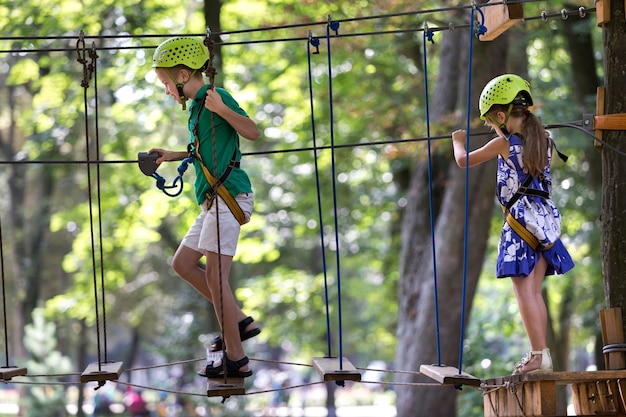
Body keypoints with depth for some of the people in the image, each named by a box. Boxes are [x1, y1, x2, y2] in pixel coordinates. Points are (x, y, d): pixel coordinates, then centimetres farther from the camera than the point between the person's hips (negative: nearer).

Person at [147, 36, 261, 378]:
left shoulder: (217, 96, -9)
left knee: (215, 275, -9)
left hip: (229, 196, -10)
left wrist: (223, 110, -33)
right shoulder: (197, 106, 18)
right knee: (183, 263, 15)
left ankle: (236, 359, -5)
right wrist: (174, 156, 28)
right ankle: (239, 321, 17)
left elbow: (253, 132, -19)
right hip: (213, 201, 10)